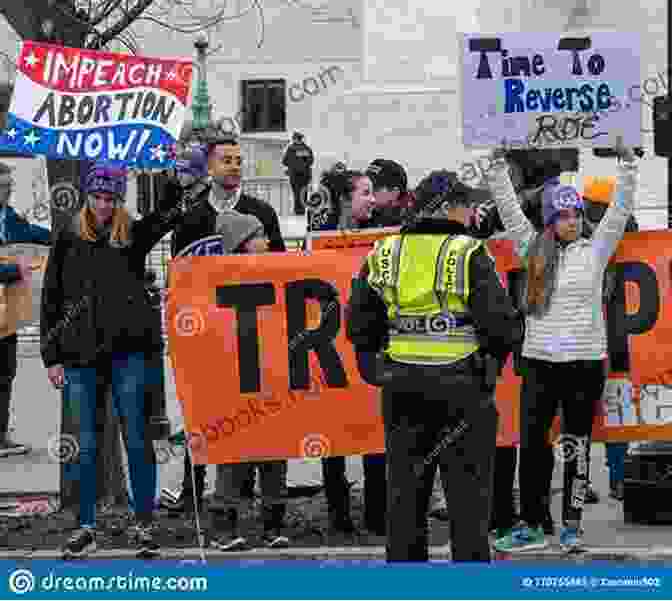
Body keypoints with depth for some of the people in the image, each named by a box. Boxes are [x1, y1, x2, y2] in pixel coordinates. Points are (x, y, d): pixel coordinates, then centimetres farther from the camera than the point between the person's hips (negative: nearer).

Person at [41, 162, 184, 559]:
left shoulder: (133, 235, 7)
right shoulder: (69, 240, 7)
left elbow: (174, 211, 3)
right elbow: (51, 300, 7)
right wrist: (52, 356, 3)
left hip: (128, 351, 0)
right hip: (80, 355, 1)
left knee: (137, 438, 0)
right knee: (86, 444, 4)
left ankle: (145, 526, 7)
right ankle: (87, 529, 11)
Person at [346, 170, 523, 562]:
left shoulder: (384, 255, 4)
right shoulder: (469, 254, -10)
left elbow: (359, 326, 7)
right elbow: (502, 325, -14)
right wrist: (496, 348, 6)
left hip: (402, 388, 4)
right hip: (462, 386, -4)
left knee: (406, 489, 12)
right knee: (469, 492, 4)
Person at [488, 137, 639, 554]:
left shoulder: (595, 250, 4)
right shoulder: (534, 249, 7)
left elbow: (621, 210, -1)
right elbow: (508, 209, 5)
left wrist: (627, 164, -8)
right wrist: (499, 166, -2)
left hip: (585, 362, -1)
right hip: (540, 362, 1)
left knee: (577, 447, 5)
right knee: (531, 445, 1)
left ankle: (573, 525, 13)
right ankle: (531, 526, 9)